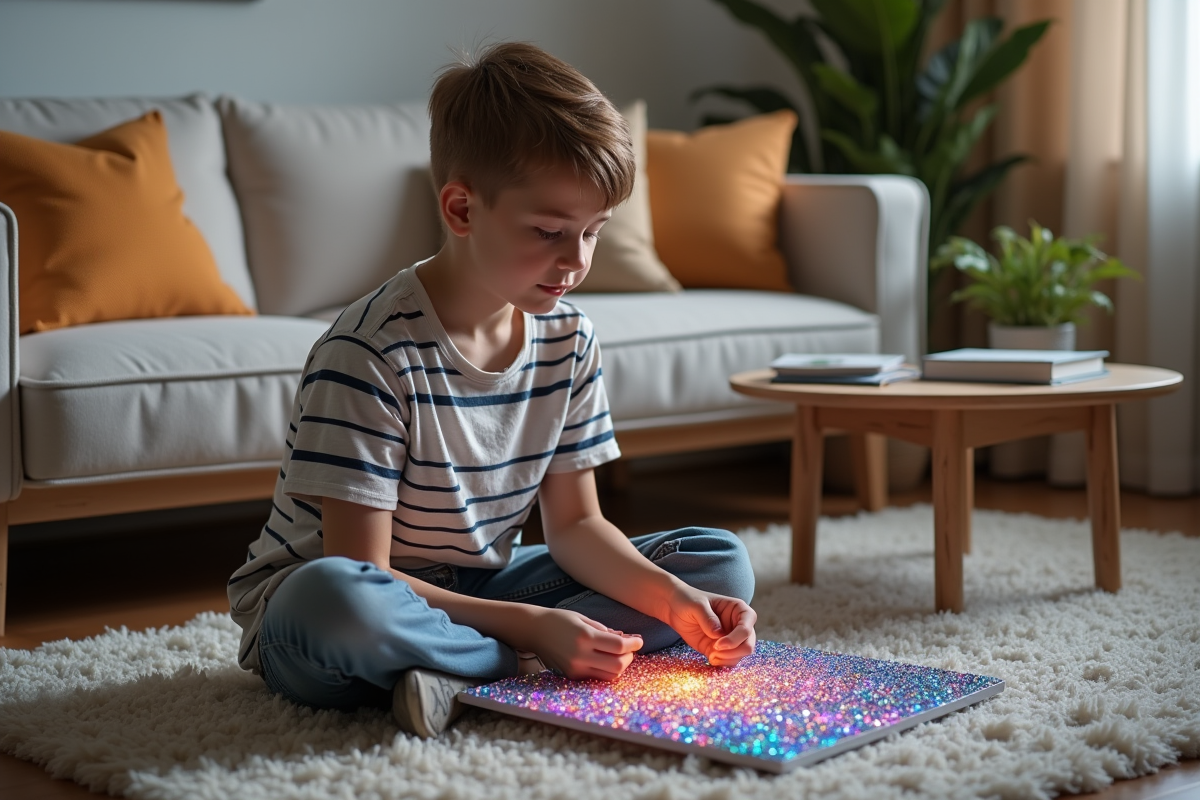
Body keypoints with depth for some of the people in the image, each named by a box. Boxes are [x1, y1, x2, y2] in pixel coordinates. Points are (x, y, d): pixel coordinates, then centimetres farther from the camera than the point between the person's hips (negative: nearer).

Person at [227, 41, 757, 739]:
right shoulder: (372, 353, -22)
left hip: (476, 591, 7)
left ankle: (449, 672, -17)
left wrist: (674, 600, -15)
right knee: (333, 601, -43)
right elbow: (359, 574, -23)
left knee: (723, 563, -2)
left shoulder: (567, 336, -2)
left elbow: (575, 522, 4)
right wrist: (529, 627, -30)